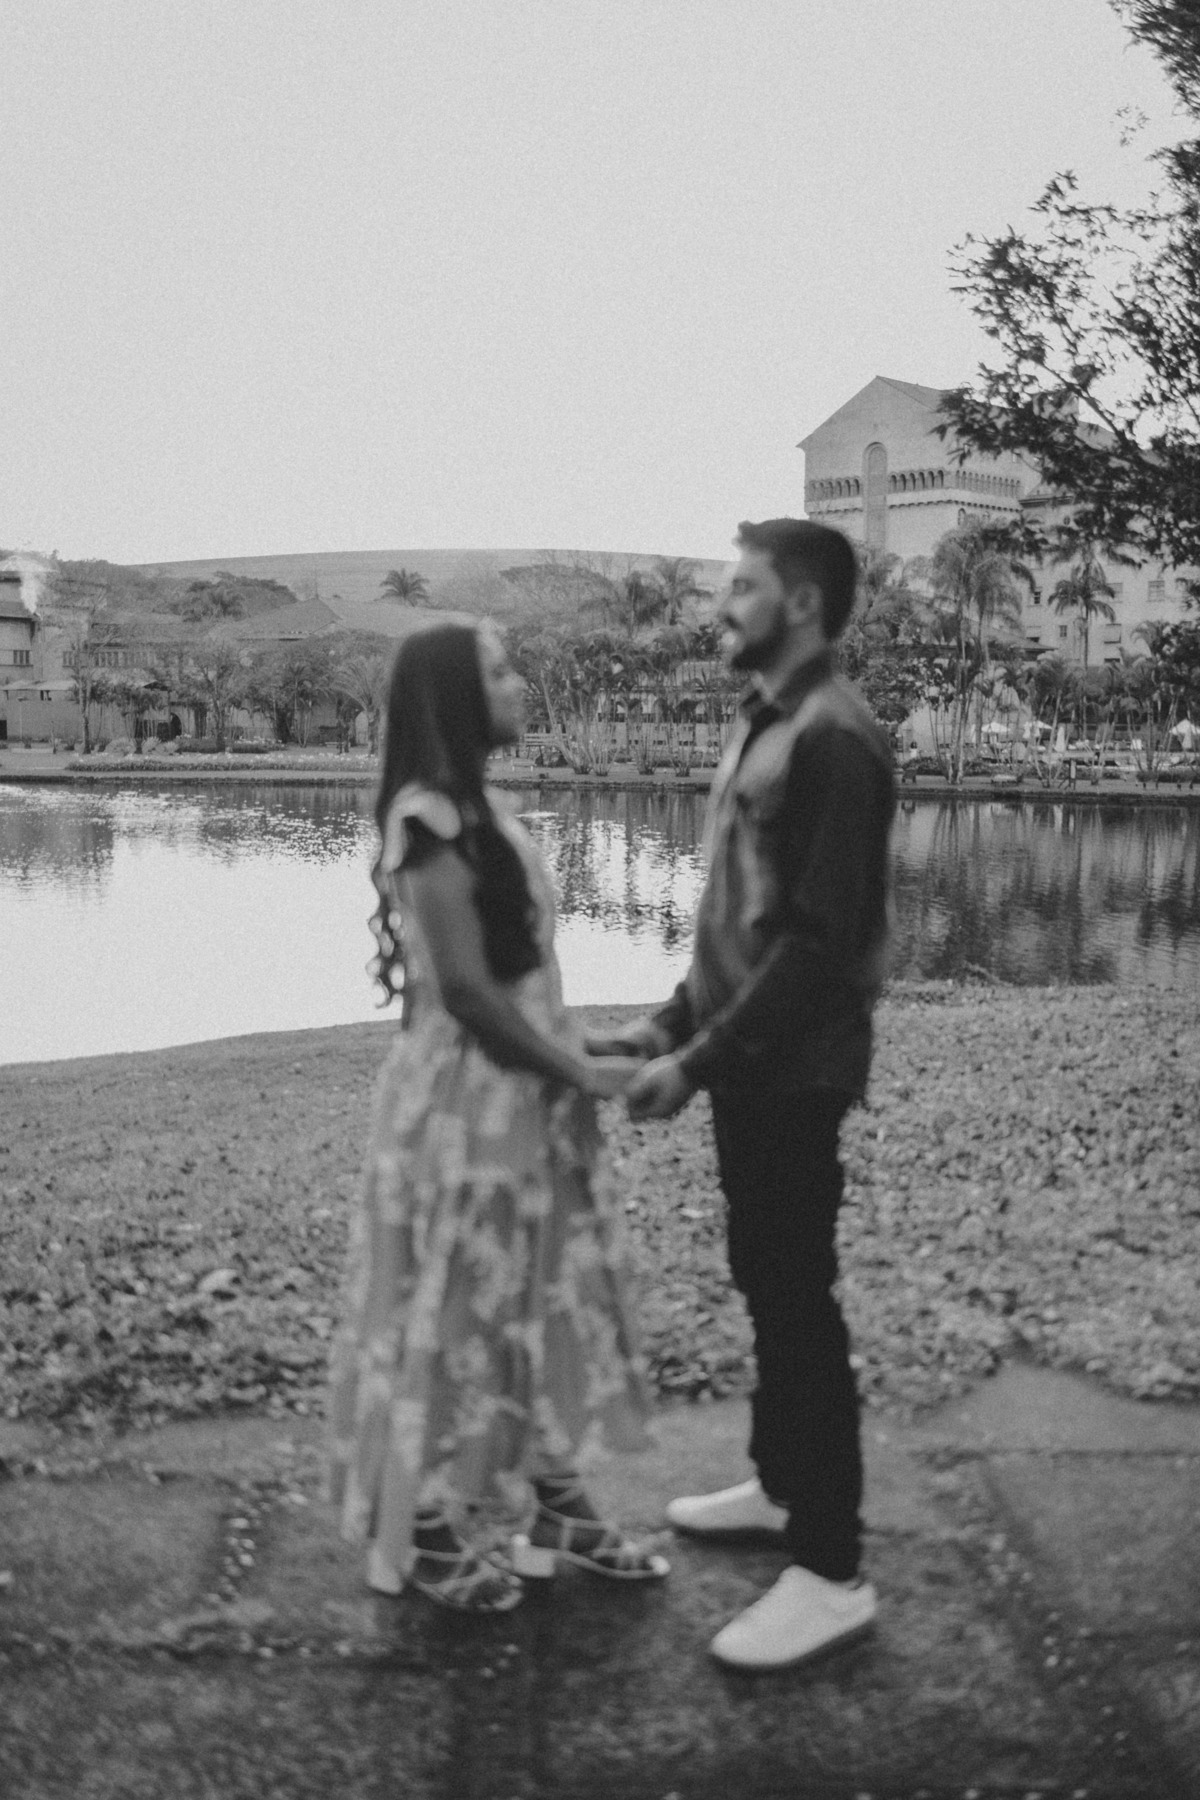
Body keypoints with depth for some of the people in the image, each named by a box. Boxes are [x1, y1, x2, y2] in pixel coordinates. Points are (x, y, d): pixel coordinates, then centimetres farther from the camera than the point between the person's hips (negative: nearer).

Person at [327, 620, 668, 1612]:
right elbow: (464, 986, -21)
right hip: (466, 1100, -9)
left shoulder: (474, 805, 10)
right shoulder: (432, 817, -18)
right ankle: (428, 1529, 19)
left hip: (523, 1095, 9)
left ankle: (558, 1503, 27)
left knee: (547, 1302, 15)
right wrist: (579, 1072, -14)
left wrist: (577, 1059, 11)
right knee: (454, 1309, 4)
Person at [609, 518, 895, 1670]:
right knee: (763, 1281, 19)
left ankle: (830, 1570, 6)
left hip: (793, 1069, -9)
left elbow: (820, 938, -23)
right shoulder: (763, 723, 12)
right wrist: (674, 1022, 13)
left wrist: (699, 1062, -22)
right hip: (746, 1059, 9)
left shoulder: (833, 739, -18)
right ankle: (781, 1485, 35)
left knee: (798, 1301, -4)